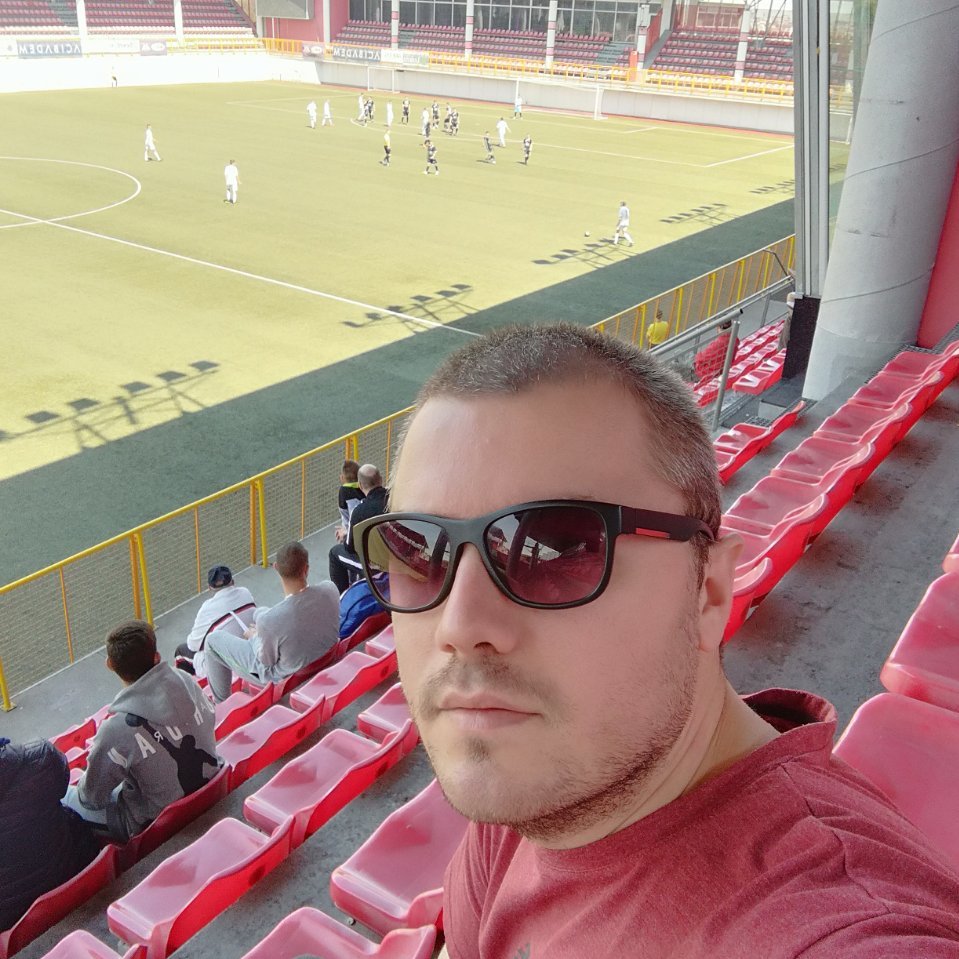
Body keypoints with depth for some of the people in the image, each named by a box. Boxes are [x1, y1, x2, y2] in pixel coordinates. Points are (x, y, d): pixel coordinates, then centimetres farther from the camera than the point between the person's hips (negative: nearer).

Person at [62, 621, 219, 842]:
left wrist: (79, 790, 11)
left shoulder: (117, 729, -29)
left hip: (156, 823, -6)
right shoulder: (186, 682, -15)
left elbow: (92, 798, -13)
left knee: (61, 796, 12)